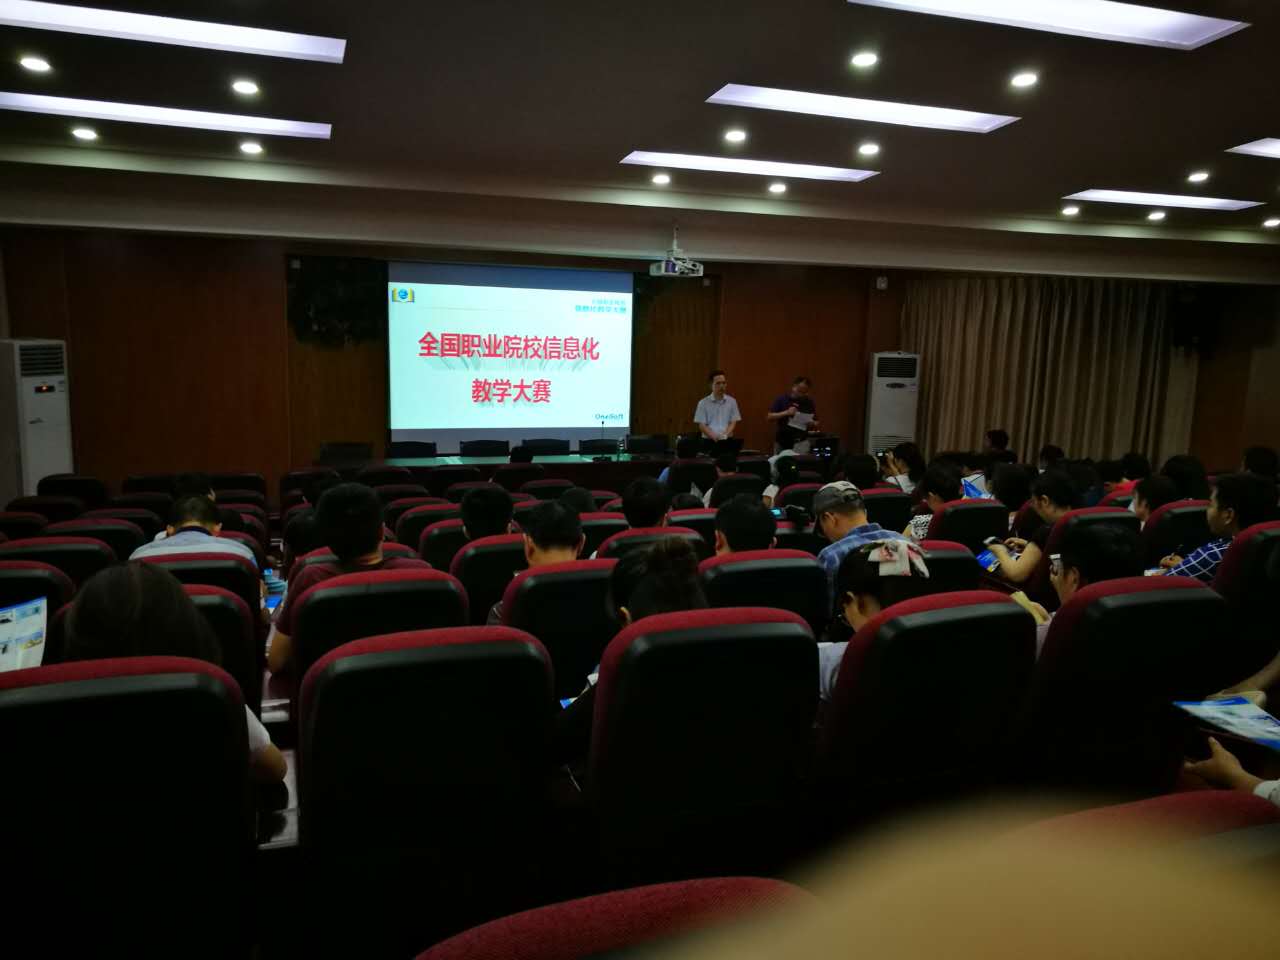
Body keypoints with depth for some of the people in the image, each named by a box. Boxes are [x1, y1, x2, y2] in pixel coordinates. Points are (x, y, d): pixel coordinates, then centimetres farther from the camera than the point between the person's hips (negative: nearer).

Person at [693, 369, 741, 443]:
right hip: (709, 441, -2)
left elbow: (733, 422, 6)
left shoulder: (732, 401, 7)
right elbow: (701, 425, -3)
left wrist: (725, 434, -14)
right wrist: (714, 436, -20)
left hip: (727, 440, 2)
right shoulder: (703, 403, 0)